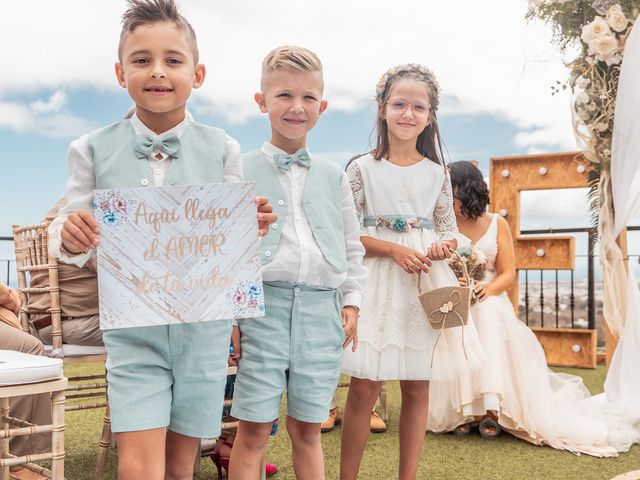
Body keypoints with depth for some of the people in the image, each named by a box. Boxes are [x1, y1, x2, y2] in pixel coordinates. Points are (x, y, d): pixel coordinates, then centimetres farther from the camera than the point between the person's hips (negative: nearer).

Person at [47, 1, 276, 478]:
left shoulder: (222, 149, -2)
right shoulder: (93, 150, -3)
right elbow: (68, 237, 2)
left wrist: (252, 227, -18)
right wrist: (69, 237, -21)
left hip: (204, 325, 1)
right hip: (132, 328, -1)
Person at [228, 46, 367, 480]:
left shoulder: (333, 177, 13)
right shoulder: (242, 171, 3)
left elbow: (352, 244, 19)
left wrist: (351, 300, 12)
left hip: (322, 306, 3)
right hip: (264, 302, -2)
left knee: (307, 428, 10)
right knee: (254, 428, 0)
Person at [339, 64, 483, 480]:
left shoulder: (437, 173, 7)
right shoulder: (363, 169, 0)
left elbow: (449, 230, 11)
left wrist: (444, 247, -12)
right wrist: (393, 249, -16)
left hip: (426, 284, 3)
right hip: (376, 284, -3)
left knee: (417, 387, 7)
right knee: (364, 387, -2)